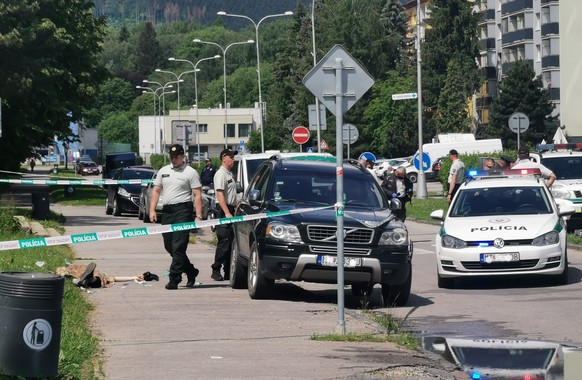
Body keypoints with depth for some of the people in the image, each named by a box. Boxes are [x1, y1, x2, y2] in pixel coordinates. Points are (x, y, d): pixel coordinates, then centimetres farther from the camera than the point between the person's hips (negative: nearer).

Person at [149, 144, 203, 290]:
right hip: (166, 211, 7)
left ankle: (174, 278, -12)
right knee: (169, 246, 12)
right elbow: (156, 191, 16)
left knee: (178, 246, -12)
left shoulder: (190, 172, -1)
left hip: (182, 211, -7)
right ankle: (191, 272, 27)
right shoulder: (163, 171, 16)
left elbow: (197, 195, -6)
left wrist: (198, 216, -14)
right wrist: (152, 210, 3)